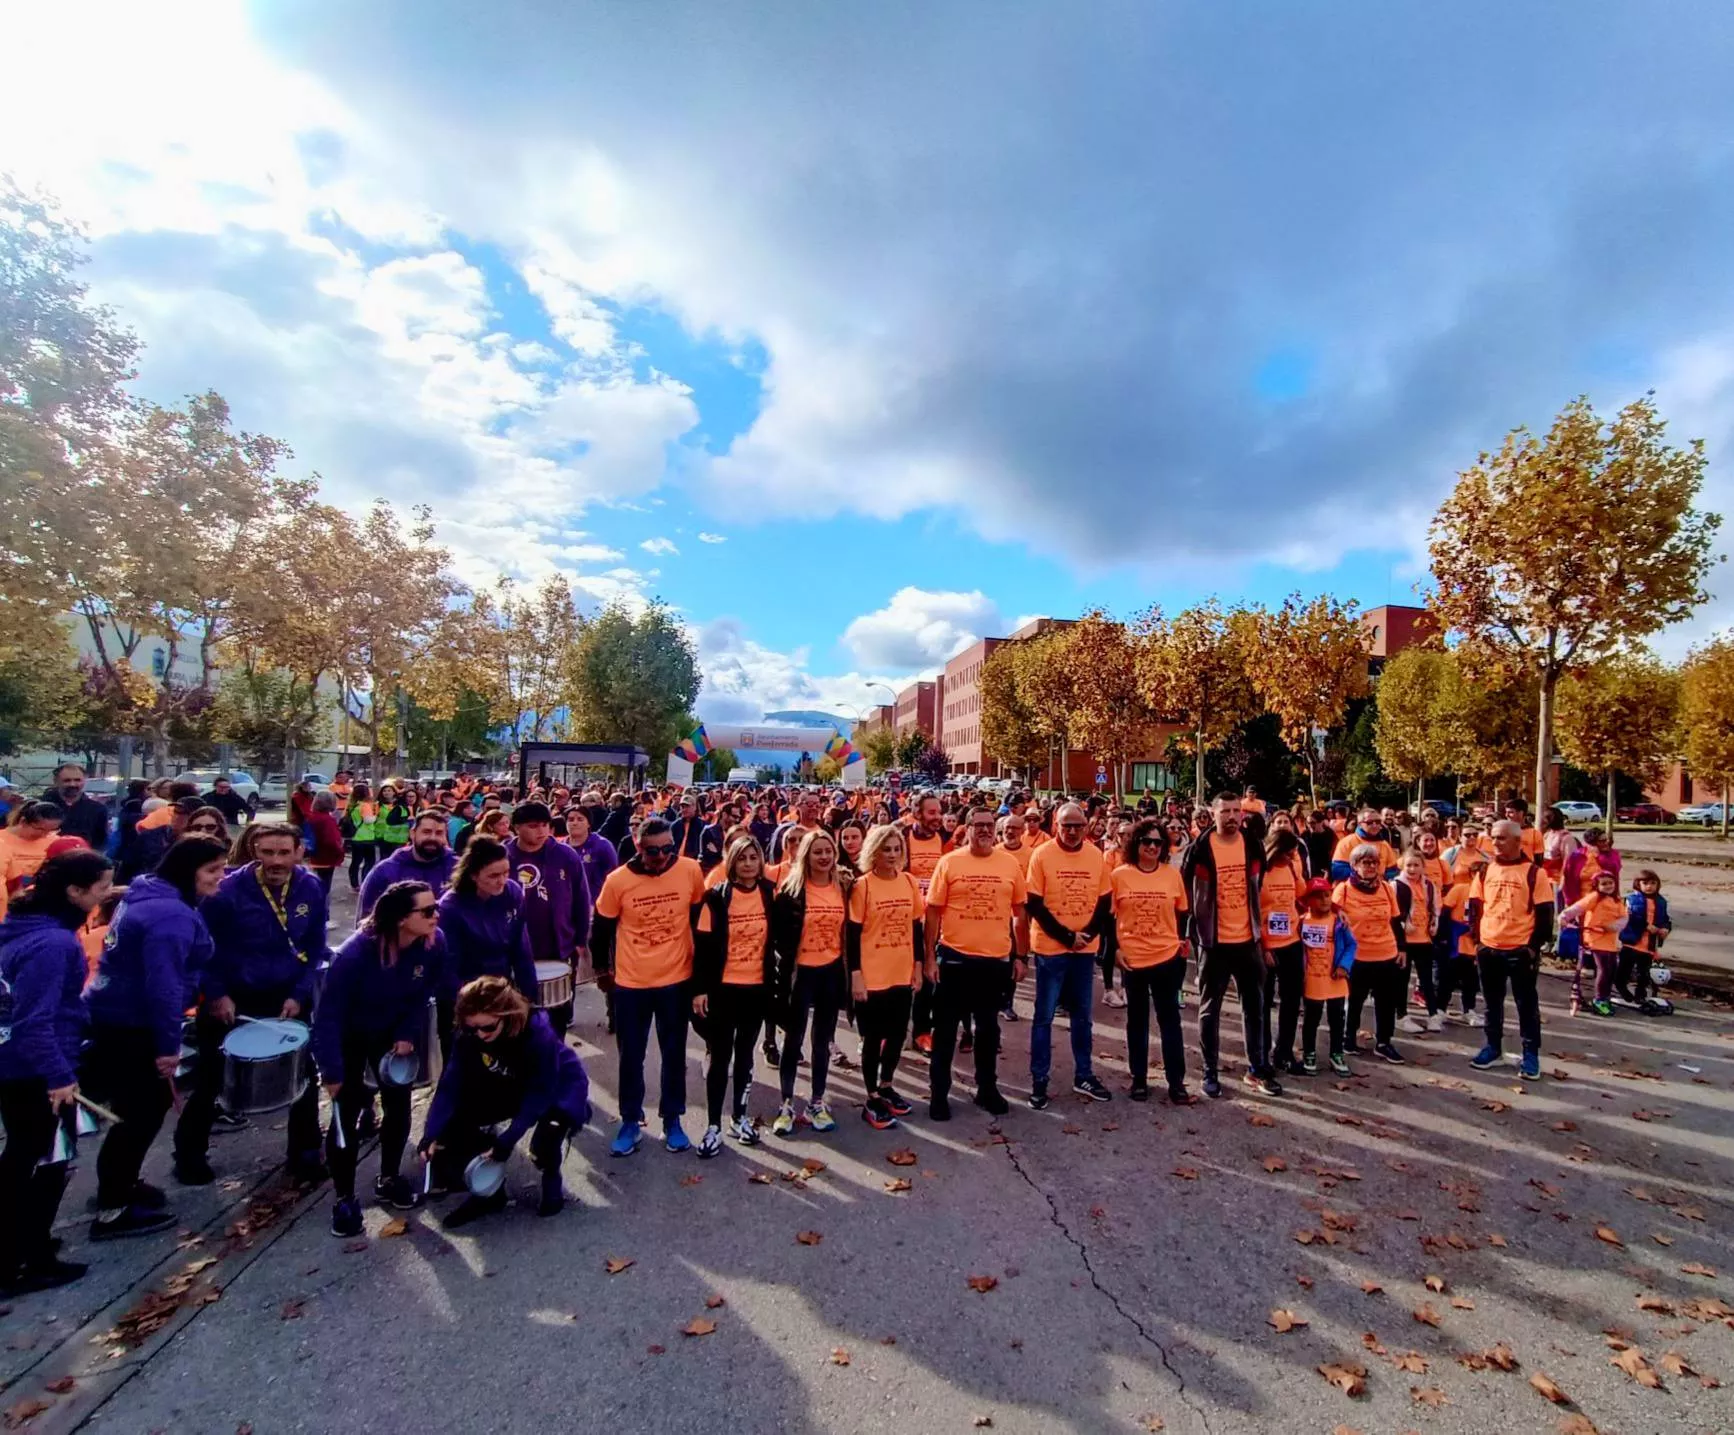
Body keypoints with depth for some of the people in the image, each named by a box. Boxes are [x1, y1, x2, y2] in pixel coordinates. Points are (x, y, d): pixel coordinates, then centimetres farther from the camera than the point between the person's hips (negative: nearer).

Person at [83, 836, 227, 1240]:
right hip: (130, 1027, -10)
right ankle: (112, 1210, 15)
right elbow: (163, 983, -28)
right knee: (142, 1110, 3)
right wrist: (168, 1044, -21)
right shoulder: (172, 915, -25)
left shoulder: (148, 896, 9)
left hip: (114, 1018, 10)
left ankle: (120, 1184, 37)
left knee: (149, 1102, 21)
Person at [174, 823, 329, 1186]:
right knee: (210, 1078, 12)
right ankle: (189, 1154, 35)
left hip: (289, 996, 3)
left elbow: (316, 948, -2)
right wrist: (215, 994, -14)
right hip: (231, 997, -2)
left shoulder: (311, 889, -11)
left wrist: (299, 994, -10)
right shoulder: (227, 891, -20)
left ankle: (305, 1154, 27)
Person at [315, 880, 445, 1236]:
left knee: (398, 1108, 7)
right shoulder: (355, 953, -36)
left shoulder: (433, 945, -24)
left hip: (393, 1035, 4)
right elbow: (329, 1013, -27)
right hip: (349, 1038, -4)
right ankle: (344, 1199, 18)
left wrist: (409, 1035, -16)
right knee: (346, 1116, -1)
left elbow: (424, 995, -7)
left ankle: (389, 1179, 30)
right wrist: (331, 1071, -25)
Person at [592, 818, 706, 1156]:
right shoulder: (618, 880, -16)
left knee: (674, 1054, 13)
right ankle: (631, 1121, 31)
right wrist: (602, 968, 12)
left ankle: (672, 1120, 30)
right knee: (631, 1056, 13)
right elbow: (602, 928, 1)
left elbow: (700, 918, 2)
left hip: (676, 979, 0)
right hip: (630, 982, 0)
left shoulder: (691, 871, -14)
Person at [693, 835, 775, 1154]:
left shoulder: (770, 894, -2)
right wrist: (699, 988, -11)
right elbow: (704, 945, -9)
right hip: (722, 987, -3)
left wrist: (776, 980, 5)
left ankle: (739, 1116, 29)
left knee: (745, 1052, 16)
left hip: (757, 986, 3)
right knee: (719, 1055, 4)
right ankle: (713, 1125, 16)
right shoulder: (717, 896, -10)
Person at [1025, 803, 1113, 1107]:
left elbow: (1105, 902, 5)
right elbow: (1034, 905, -11)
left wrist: (1088, 934, -10)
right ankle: (1039, 1081, 15)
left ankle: (1083, 1075, 30)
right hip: (1050, 947, -4)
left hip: (1086, 948, 4)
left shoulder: (1096, 855, 0)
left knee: (1082, 1014, 16)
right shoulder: (1041, 854, -11)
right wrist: (1066, 936, -14)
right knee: (1044, 1016, 4)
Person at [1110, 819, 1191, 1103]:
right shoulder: (1119, 875, -6)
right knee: (1137, 1020, 12)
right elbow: (1109, 915, 0)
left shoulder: (1172, 874, -1)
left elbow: (1181, 914, 10)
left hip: (1167, 957, 1)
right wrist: (1115, 948, -4)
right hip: (1132, 958, -1)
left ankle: (1176, 1082, 18)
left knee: (1170, 1019, 8)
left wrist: (1183, 940, 2)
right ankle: (1139, 1079, 24)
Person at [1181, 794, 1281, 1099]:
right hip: (1213, 942, -4)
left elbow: (1258, 887, 15)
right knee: (1210, 1009, 7)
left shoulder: (1253, 846, 1)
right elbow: (1185, 891, -5)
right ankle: (1210, 1072, 18)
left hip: (1248, 939, 4)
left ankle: (1257, 1069, 28)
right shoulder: (1199, 849, -13)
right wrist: (1192, 931, -4)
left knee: (1255, 1006, 13)